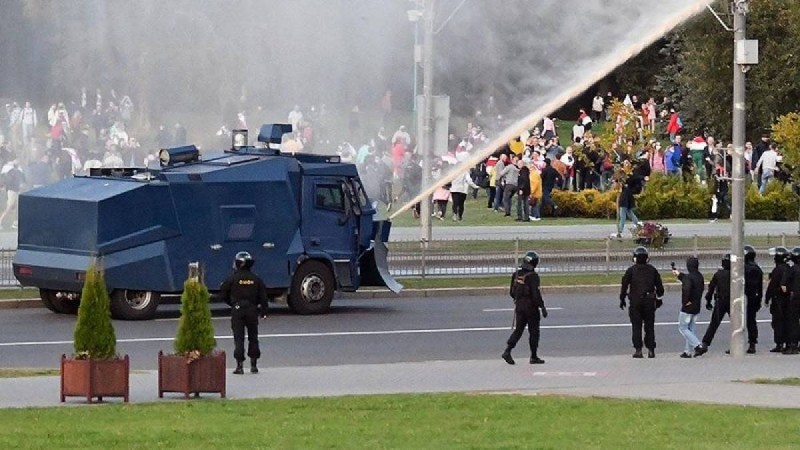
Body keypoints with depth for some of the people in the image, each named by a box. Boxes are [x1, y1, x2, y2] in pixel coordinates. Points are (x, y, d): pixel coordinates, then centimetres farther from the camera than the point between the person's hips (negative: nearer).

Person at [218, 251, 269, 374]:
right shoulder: (256, 279, 2)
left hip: (237, 310, -3)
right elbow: (263, 296, 4)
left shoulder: (232, 279, -6)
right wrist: (264, 310, 12)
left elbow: (223, 295, 0)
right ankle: (253, 365, 15)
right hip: (252, 310, 3)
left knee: (238, 338, 0)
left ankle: (239, 365, -5)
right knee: (253, 337, 13)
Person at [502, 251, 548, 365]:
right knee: (534, 332, 6)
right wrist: (542, 307, -15)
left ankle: (507, 351, -5)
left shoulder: (516, 274, 5)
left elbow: (512, 292, 11)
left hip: (519, 305, 6)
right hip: (531, 307, -6)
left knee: (518, 330, 11)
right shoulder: (532, 276, -17)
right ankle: (534, 357, 11)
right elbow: (536, 293, -21)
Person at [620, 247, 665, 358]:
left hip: (635, 302, -2)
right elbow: (659, 286, 9)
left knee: (636, 326, 2)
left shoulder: (631, 270, -2)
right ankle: (651, 350, 5)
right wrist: (658, 298, 21)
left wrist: (622, 299, 3)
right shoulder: (652, 270, 6)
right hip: (649, 301, 2)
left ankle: (638, 350, -4)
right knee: (649, 326, 8)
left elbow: (624, 285, -4)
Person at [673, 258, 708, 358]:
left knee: (683, 328, 1)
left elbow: (686, 289, -36)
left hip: (687, 307, -8)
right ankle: (688, 351, 17)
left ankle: (699, 346, -13)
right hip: (696, 307, 8)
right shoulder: (699, 276, 8)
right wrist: (679, 274, 41)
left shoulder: (689, 277, -20)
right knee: (690, 329, 15)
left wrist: (685, 302, -22)